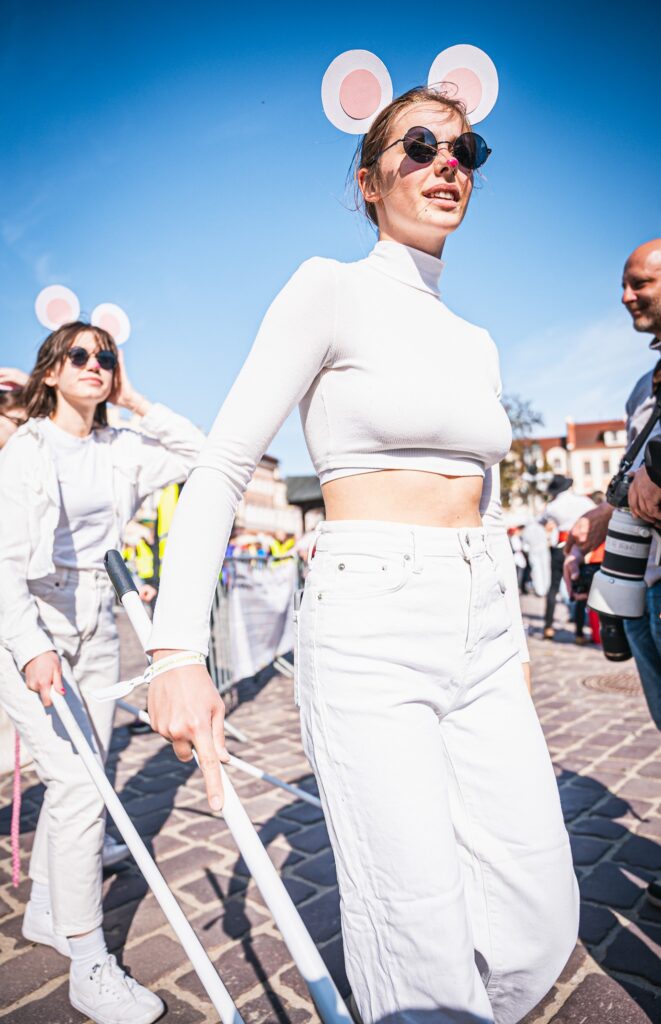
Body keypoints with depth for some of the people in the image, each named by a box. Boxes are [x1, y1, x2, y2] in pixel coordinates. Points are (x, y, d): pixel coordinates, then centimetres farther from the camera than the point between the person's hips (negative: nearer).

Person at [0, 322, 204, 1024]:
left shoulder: (121, 451, 8)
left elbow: (197, 453, 5)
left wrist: (136, 402, 2)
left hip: (95, 625, 6)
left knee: (77, 781, 13)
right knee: (81, 787, -11)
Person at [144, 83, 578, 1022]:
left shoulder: (477, 343, 17)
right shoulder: (332, 291, -2)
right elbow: (221, 468, -9)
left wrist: (515, 658, 19)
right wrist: (176, 649, -18)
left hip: (483, 638, 7)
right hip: (370, 635, -6)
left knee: (539, 932, 8)